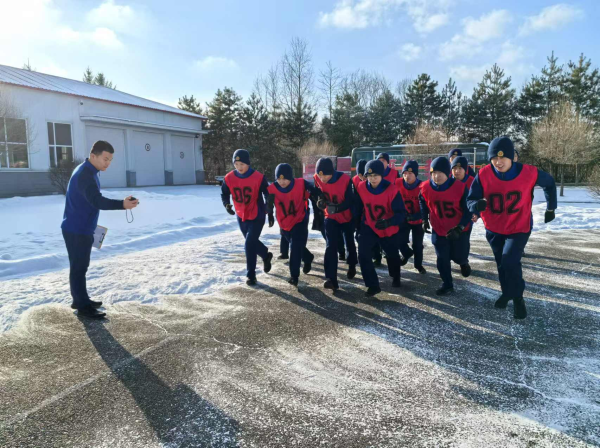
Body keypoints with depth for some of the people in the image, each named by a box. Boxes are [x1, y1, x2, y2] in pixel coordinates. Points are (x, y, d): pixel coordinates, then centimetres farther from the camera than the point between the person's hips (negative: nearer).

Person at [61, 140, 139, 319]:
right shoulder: (84, 174, -22)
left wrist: (95, 221, 27)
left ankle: (80, 299, 28)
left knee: (80, 266, 17)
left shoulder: (87, 171, 11)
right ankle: (83, 306, 3)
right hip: (76, 230, -10)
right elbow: (96, 200, -37)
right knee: (79, 267, -3)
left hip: (81, 228, 10)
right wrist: (122, 204, -50)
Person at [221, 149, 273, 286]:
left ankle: (250, 274, -1)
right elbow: (224, 194, 6)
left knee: (249, 244, -13)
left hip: (257, 216, -5)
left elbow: (267, 194, -5)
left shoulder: (258, 177, -17)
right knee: (251, 242, 19)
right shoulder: (229, 178, -8)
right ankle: (266, 256, 49)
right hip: (241, 216, 5)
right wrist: (226, 204, -13)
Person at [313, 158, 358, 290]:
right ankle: (331, 279, -14)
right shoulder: (317, 179, -17)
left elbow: (350, 200, -26)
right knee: (330, 247, -12)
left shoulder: (345, 179, -28)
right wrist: (321, 200, -20)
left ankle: (352, 266, 47)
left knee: (349, 243, 18)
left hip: (347, 217, -1)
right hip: (330, 218, 1)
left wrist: (337, 208, -43)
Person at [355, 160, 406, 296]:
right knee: (363, 255, -15)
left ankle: (395, 278, 51)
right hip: (368, 227, 2)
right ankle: (373, 285, 0)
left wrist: (389, 222, -45)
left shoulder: (392, 190, -26)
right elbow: (359, 207, 3)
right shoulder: (361, 188, -14)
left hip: (389, 229, -2)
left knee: (392, 255, 19)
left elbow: (401, 213, -27)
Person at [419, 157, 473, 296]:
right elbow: (423, 203, 10)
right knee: (442, 259, 3)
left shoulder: (460, 187, -22)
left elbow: (468, 210, -14)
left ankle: (463, 262, 44)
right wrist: (425, 220, 8)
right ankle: (447, 284, 22)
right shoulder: (426, 188, -13)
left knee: (459, 257, 6)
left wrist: (459, 228, -22)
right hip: (439, 230, 2)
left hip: (459, 230, -2)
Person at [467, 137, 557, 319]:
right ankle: (507, 292, 46)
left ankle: (518, 298, 8)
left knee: (510, 262, -19)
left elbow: (549, 183, 0)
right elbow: (470, 200, -18)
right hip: (494, 228, 3)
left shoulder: (529, 173, -22)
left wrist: (551, 208, 11)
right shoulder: (483, 175, -22)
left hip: (519, 227, -2)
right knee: (501, 263, 19)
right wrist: (477, 205, -43)